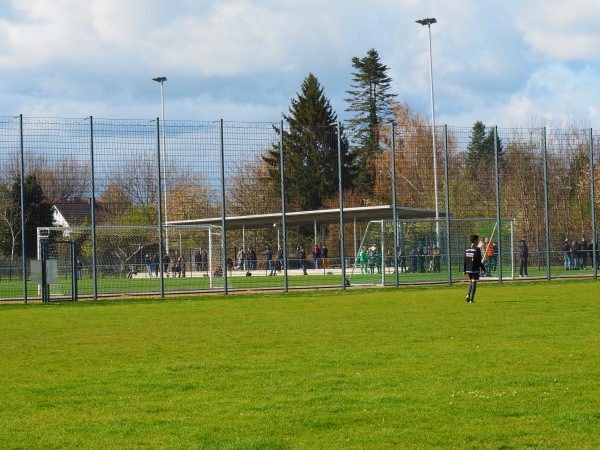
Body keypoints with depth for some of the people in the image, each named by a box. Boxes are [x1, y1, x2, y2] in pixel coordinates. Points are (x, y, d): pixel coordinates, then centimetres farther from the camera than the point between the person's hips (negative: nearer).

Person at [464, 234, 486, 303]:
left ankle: (468, 295, 0)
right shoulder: (477, 249, -12)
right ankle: (471, 299, -2)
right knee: (474, 283, 0)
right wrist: (483, 268, -4)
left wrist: (464, 270, 15)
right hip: (475, 270, -6)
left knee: (471, 283, 20)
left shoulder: (467, 249, 8)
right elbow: (479, 261, -14)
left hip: (468, 270, 6)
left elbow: (465, 261, 10)